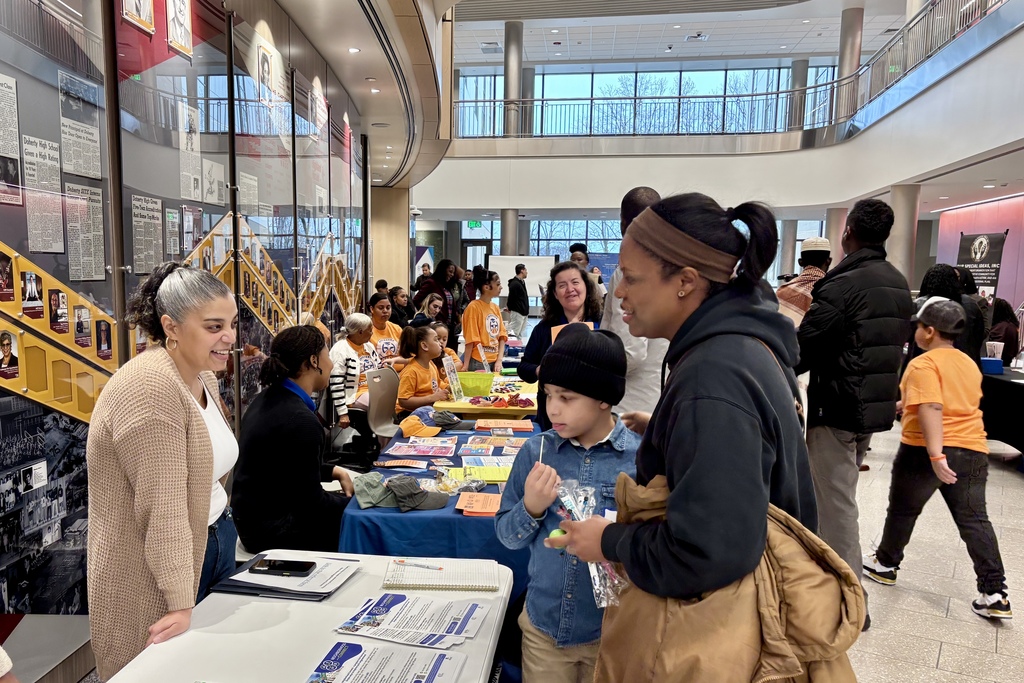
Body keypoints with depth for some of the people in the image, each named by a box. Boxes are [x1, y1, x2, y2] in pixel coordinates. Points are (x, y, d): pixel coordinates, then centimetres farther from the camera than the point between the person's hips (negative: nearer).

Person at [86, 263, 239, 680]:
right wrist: (181, 605, -26)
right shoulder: (150, 387, -24)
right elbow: (163, 507, -27)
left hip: (213, 544, 8)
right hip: (153, 576, -8)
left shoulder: (204, 377, 4)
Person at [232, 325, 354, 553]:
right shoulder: (300, 420, -26)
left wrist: (334, 471, 8)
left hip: (256, 514, 9)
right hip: (273, 529, -9)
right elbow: (311, 504, -20)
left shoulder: (268, 399, 4)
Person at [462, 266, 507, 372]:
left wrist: (499, 360, -1)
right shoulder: (473, 307, -9)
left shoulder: (496, 308, 10)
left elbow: (502, 336, 9)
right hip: (478, 362, -6)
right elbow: (471, 339, -12)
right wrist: (466, 365, -12)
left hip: (494, 362, 6)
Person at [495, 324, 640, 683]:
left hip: (613, 629, -2)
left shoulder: (641, 458, -14)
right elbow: (506, 536, -1)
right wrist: (531, 508, -19)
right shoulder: (535, 451, -7)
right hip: (543, 623, 2)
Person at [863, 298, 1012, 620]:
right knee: (975, 520, 8)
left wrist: (935, 455, -29)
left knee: (903, 510, 12)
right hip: (972, 451, 7)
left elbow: (930, 409, -24)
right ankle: (995, 594, 7)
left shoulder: (924, 364, -12)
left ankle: (885, 564, 29)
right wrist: (903, 405, 33)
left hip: (925, 451, -6)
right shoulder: (969, 364, 14)